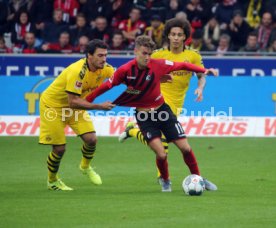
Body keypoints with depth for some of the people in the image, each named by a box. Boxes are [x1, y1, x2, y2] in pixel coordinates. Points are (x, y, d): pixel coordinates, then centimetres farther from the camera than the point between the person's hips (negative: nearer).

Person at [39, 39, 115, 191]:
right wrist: (99, 106, -37)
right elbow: (73, 101, -36)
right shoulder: (77, 71, -35)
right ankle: (52, 181, 23)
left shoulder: (104, 68, -13)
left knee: (91, 139, -9)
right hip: (53, 105, -6)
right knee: (59, 148, -5)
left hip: (75, 105, 6)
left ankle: (85, 167, 23)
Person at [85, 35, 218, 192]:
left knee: (185, 148, -2)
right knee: (161, 154, -17)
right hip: (143, 115, -2)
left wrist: (204, 71, -13)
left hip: (161, 109, 2)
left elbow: (182, 66, -5)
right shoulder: (125, 70, -17)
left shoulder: (158, 65, -15)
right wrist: (87, 100, -2)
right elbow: (107, 85, -5)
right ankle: (166, 182, 13)